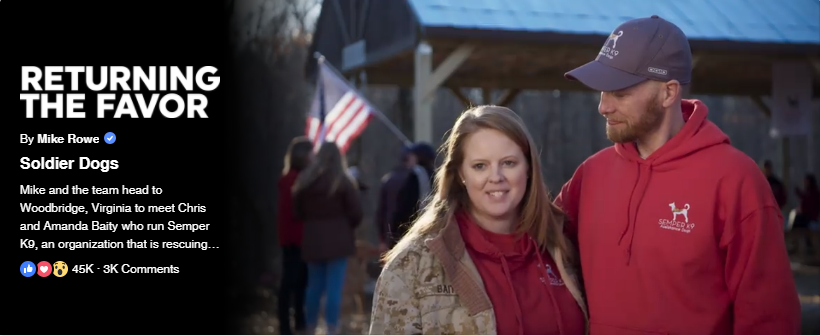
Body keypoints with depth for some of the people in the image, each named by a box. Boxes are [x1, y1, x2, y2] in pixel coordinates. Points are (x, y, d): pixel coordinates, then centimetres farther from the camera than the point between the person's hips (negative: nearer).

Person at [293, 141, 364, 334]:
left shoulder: (304, 180, 5)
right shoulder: (344, 181, -7)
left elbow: (298, 211, 10)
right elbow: (356, 212, -7)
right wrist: (348, 228, 11)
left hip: (312, 239, 4)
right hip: (338, 239, -4)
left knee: (314, 287, 13)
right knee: (334, 288, -3)